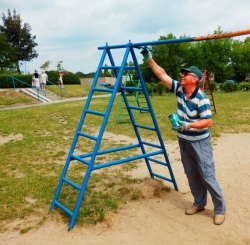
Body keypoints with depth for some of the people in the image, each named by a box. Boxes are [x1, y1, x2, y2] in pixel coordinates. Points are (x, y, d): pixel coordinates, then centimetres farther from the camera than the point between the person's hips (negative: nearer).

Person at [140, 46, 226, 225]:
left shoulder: (201, 98, -20)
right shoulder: (179, 89, -2)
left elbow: (208, 122, -22)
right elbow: (162, 75, -1)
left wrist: (188, 125, -32)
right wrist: (149, 60, -6)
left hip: (200, 143, -7)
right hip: (184, 141, 7)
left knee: (207, 176, -1)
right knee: (192, 175, 15)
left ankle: (220, 209, 15)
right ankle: (199, 203, 32)